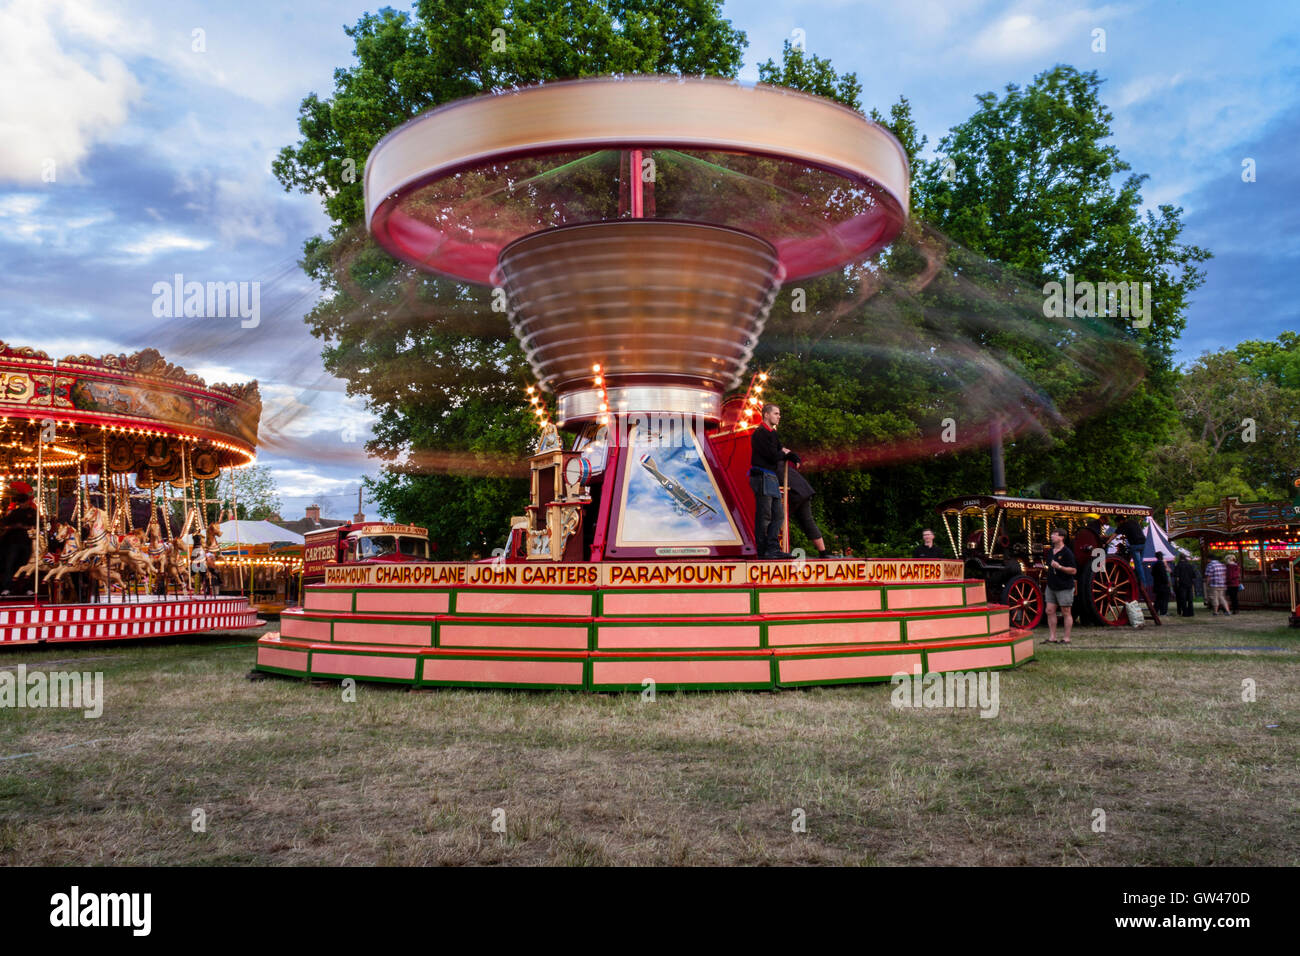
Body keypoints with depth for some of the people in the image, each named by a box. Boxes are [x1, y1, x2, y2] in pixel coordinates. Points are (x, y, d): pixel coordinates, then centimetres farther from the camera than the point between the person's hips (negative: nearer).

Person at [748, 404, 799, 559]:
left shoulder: (772, 434, 21)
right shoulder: (760, 433, -10)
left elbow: (781, 451, 17)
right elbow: (774, 456, -17)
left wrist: (790, 455, -6)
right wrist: (785, 454, 4)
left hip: (771, 478, 10)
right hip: (762, 477, -10)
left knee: (777, 515, 6)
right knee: (764, 516, -9)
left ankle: (773, 549, 6)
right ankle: (763, 552, -7)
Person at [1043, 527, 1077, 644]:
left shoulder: (1067, 553, -12)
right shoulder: (1050, 551, 10)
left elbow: (1074, 570, -16)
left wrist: (1059, 567, -24)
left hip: (1064, 587, -7)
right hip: (1051, 586, 7)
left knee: (1067, 612, 2)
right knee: (1050, 611, 5)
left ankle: (1067, 638, 7)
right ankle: (1052, 637, 11)